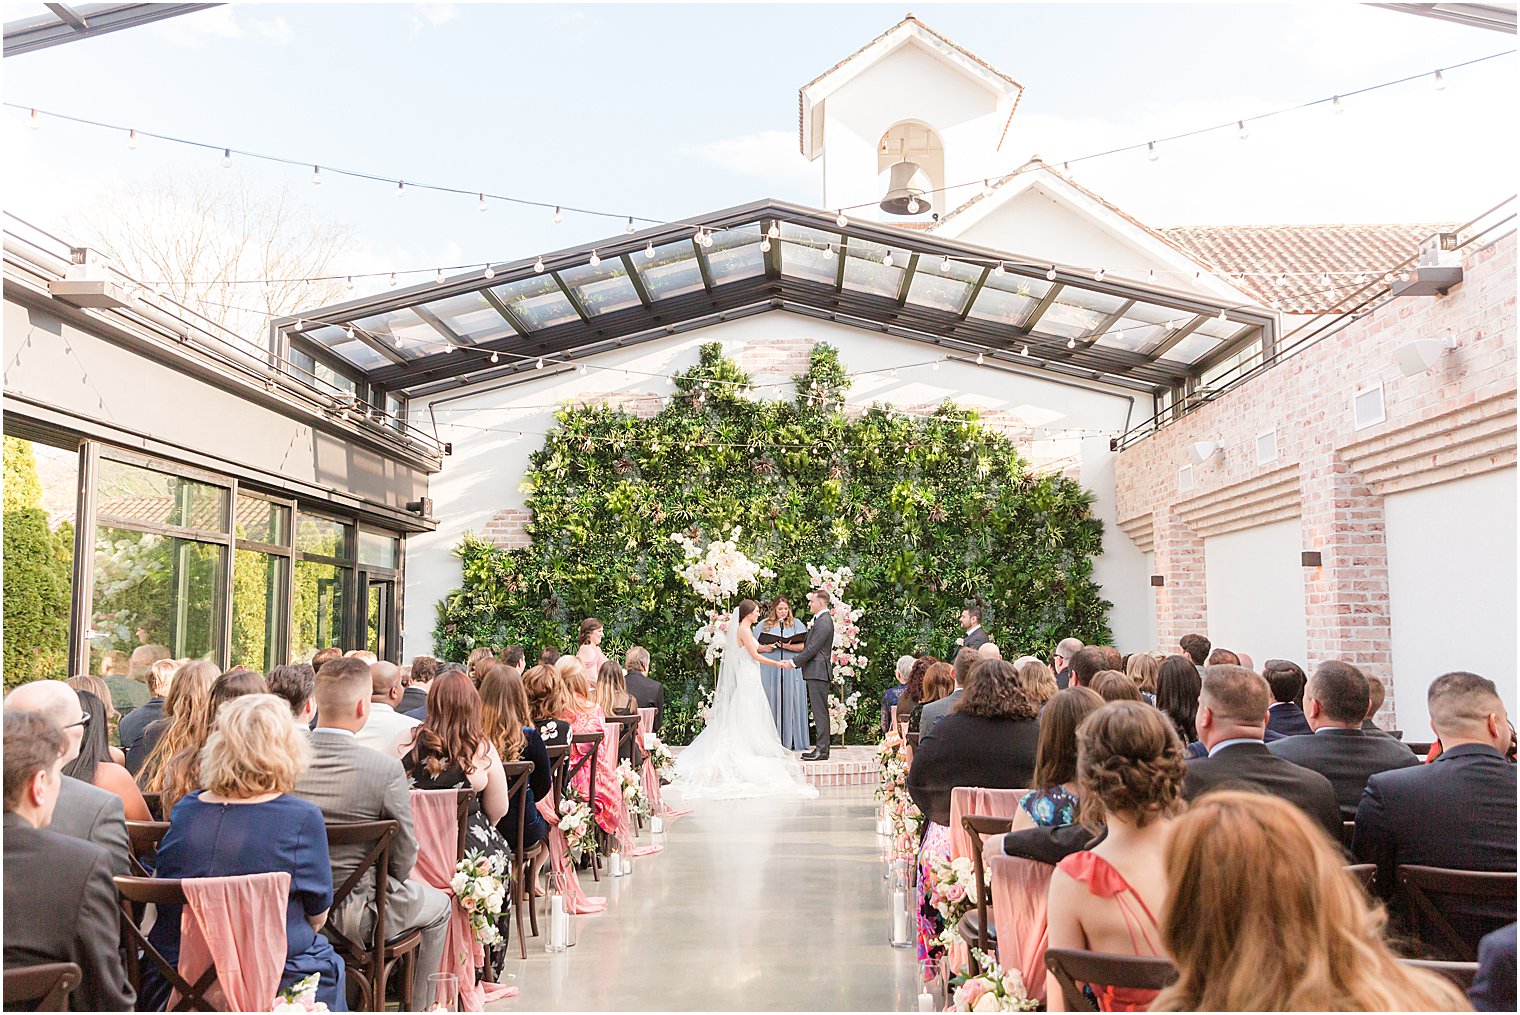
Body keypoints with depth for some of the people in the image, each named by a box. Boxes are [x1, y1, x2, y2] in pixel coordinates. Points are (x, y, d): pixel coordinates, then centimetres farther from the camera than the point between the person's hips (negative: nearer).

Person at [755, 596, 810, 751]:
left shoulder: (796, 624, 8)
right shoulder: (764, 625, 10)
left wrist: (789, 646, -15)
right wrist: (763, 648, -9)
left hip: (791, 670, 0)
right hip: (770, 670, 0)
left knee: (790, 702, -1)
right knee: (772, 702, -1)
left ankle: (791, 741, 4)